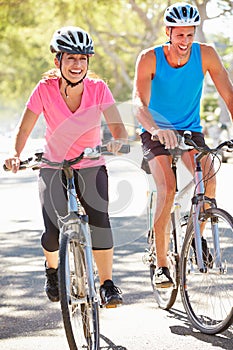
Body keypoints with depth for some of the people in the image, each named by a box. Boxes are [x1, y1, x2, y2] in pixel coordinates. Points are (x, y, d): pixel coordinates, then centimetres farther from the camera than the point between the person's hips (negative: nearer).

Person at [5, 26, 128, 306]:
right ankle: (52, 268, 20)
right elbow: (24, 129, -11)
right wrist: (16, 154, -30)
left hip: (91, 167, 1)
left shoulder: (98, 89, -13)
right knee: (54, 231, -15)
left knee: (99, 219, -24)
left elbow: (118, 128, -20)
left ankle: (107, 284, -12)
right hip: (54, 167, 0)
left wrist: (116, 141, -43)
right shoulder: (45, 89, -14)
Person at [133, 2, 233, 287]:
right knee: (168, 188, -25)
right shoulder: (150, 58, -18)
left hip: (190, 130, 2)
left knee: (209, 179, -24)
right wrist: (155, 129, -51)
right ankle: (161, 264, -16)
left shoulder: (206, 55, -13)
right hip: (156, 133, -2)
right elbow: (139, 103, -30)